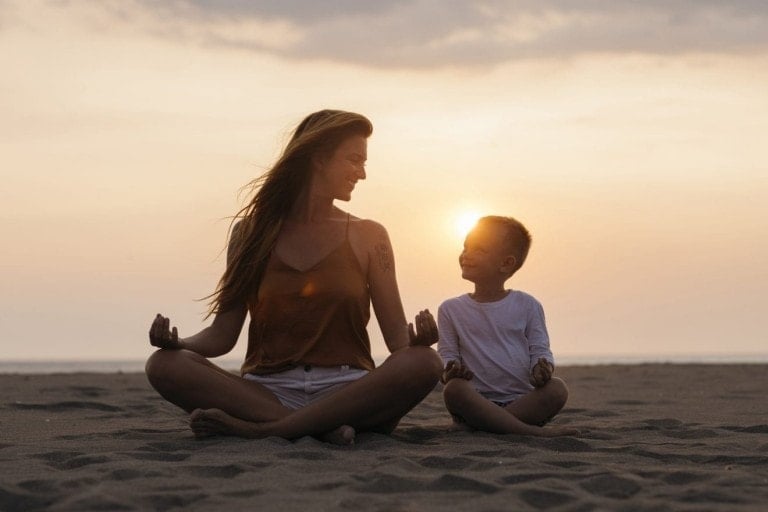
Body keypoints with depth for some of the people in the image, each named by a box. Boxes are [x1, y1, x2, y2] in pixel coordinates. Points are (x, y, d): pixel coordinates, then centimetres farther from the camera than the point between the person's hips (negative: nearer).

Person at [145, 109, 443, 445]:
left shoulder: (368, 237, 13)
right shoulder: (252, 232, 12)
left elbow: (397, 336, 7)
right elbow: (223, 333, 9)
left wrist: (417, 338, -17)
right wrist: (178, 342, -13)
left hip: (347, 392, 0)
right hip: (267, 392, 0)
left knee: (424, 363, -31)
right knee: (164, 366, -25)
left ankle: (263, 428, -31)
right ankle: (322, 428, -33)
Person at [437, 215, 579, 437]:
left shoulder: (527, 306, 10)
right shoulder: (451, 309, 11)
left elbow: (540, 350, 8)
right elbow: (447, 355, 8)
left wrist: (543, 368, -17)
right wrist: (449, 372, -18)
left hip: (522, 399, 1)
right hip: (478, 400, 0)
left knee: (557, 389, -28)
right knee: (454, 390, -33)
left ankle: (478, 422, -31)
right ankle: (534, 430, -38)